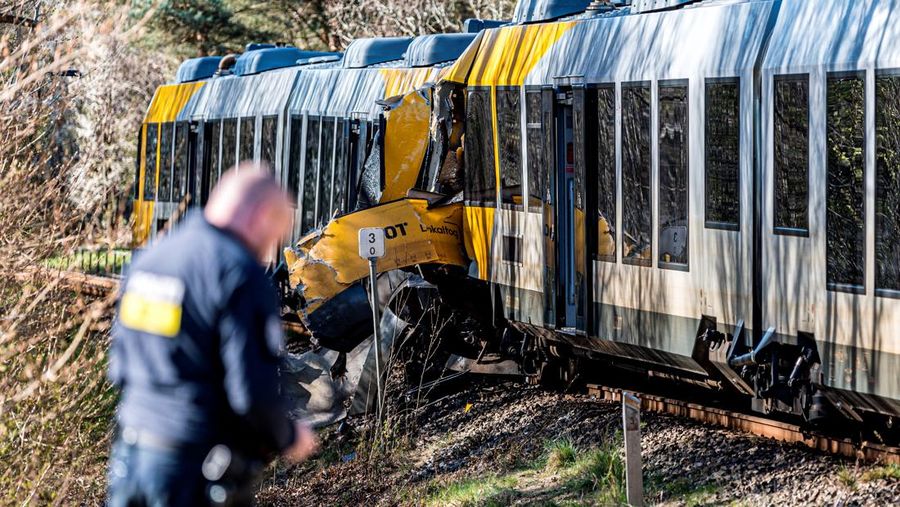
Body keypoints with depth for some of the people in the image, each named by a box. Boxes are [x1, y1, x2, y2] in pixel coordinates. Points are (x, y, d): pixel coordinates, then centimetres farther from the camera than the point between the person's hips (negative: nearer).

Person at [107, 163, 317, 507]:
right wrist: (288, 437, -1)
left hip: (131, 455, 7)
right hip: (198, 467, -7)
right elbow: (253, 391, -19)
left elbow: (118, 367, 15)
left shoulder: (148, 259, 9)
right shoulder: (242, 274, -15)